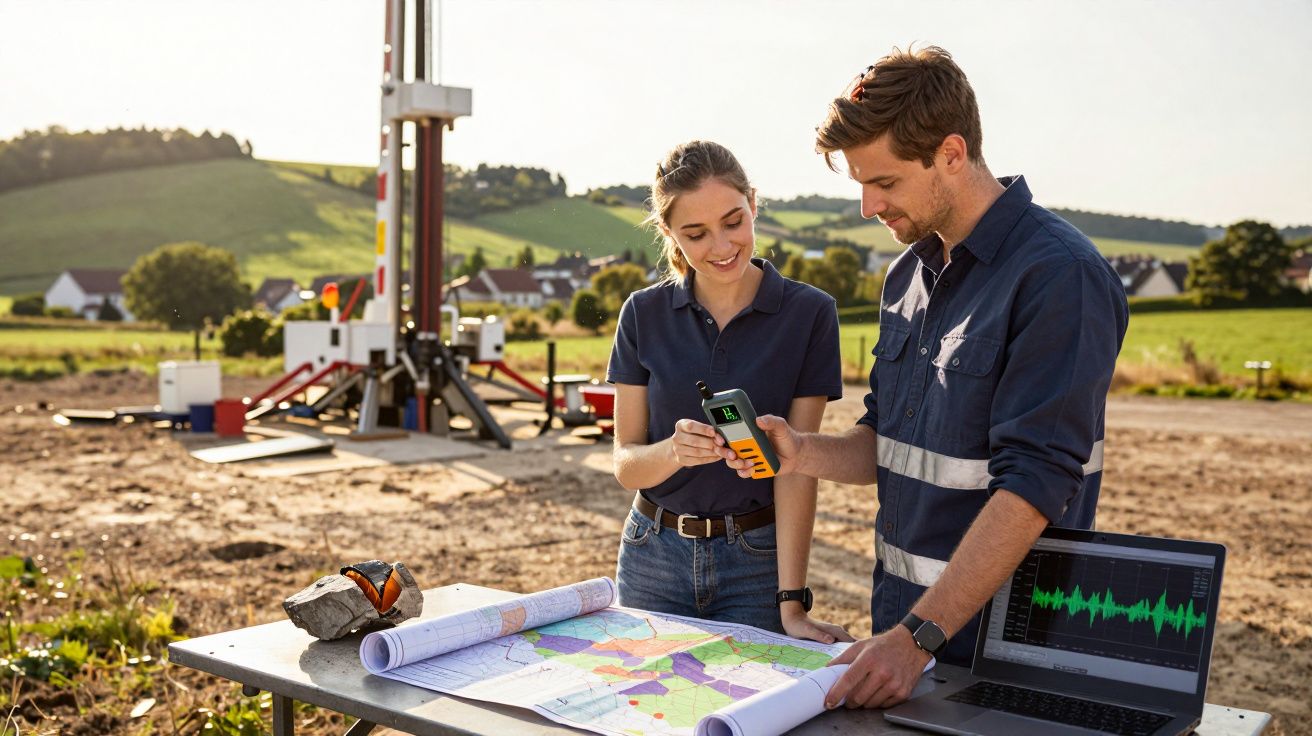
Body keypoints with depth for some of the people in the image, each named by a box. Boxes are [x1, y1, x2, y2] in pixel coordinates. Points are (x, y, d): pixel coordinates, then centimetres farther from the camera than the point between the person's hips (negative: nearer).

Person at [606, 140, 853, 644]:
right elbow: (626, 464, -3)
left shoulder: (809, 313, -8)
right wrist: (673, 450, -25)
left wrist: (791, 603, -18)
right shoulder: (643, 314, -2)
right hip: (654, 555, 2)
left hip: (758, 560, -2)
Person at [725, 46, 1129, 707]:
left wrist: (919, 635, -28)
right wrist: (806, 454, -6)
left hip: (1001, 636, -7)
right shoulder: (909, 275, 7)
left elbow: (1032, 484, -24)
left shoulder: (1060, 277, -18)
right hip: (901, 614, 7)